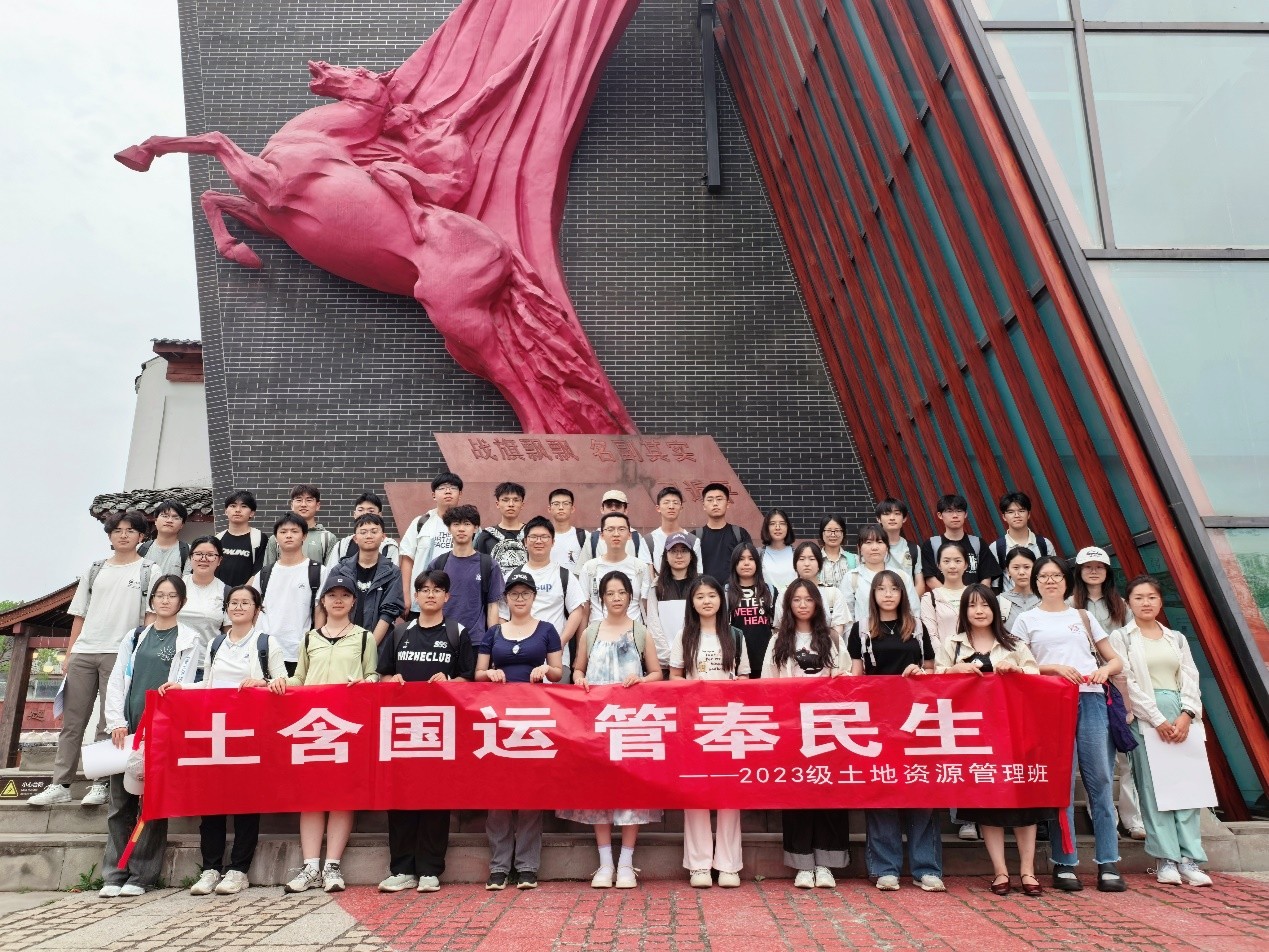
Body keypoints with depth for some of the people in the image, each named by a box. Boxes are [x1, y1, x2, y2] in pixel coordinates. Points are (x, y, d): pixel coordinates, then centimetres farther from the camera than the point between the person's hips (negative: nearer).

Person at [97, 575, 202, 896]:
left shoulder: (189, 640, 5)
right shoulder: (135, 637, 15)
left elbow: (183, 684, -2)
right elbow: (116, 681, 10)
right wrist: (117, 722, -1)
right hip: (127, 728, 3)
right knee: (120, 802, 4)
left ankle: (141, 875, 5)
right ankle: (114, 874, 10)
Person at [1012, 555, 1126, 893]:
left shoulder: (1084, 617, 20)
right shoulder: (1027, 620, 12)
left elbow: (1116, 660, 19)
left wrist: (1105, 670, -3)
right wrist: (1055, 667, -11)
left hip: (1090, 699, 2)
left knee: (1099, 779, -2)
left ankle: (1108, 864, 3)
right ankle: (1064, 864, 1)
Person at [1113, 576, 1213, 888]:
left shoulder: (1177, 639, 19)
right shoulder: (1121, 637, 5)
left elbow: (1190, 680, 9)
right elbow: (1127, 683, -4)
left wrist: (1186, 716, -7)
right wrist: (1157, 720, -12)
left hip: (1182, 716, 4)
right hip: (1144, 717, -4)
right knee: (1153, 787, -6)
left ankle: (1190, 859, 0)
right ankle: (1166, 860, -3)